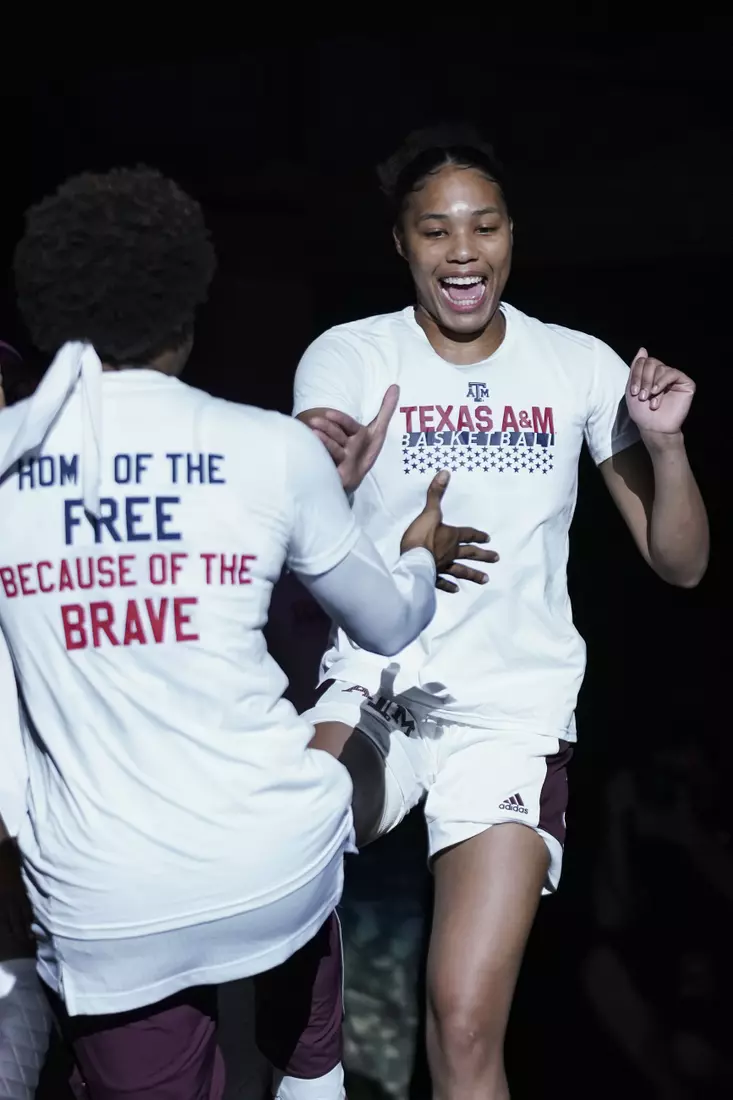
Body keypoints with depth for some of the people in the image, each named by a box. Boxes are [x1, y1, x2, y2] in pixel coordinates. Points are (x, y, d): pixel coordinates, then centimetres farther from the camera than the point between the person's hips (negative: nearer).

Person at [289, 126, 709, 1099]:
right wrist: (325, 486, -31)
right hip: (371, 690, 0)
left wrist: (666, 443, -14)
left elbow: (680, 564, 3)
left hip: (513, 710, 0)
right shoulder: (347, 358, -2)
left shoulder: (579, 365, 2)